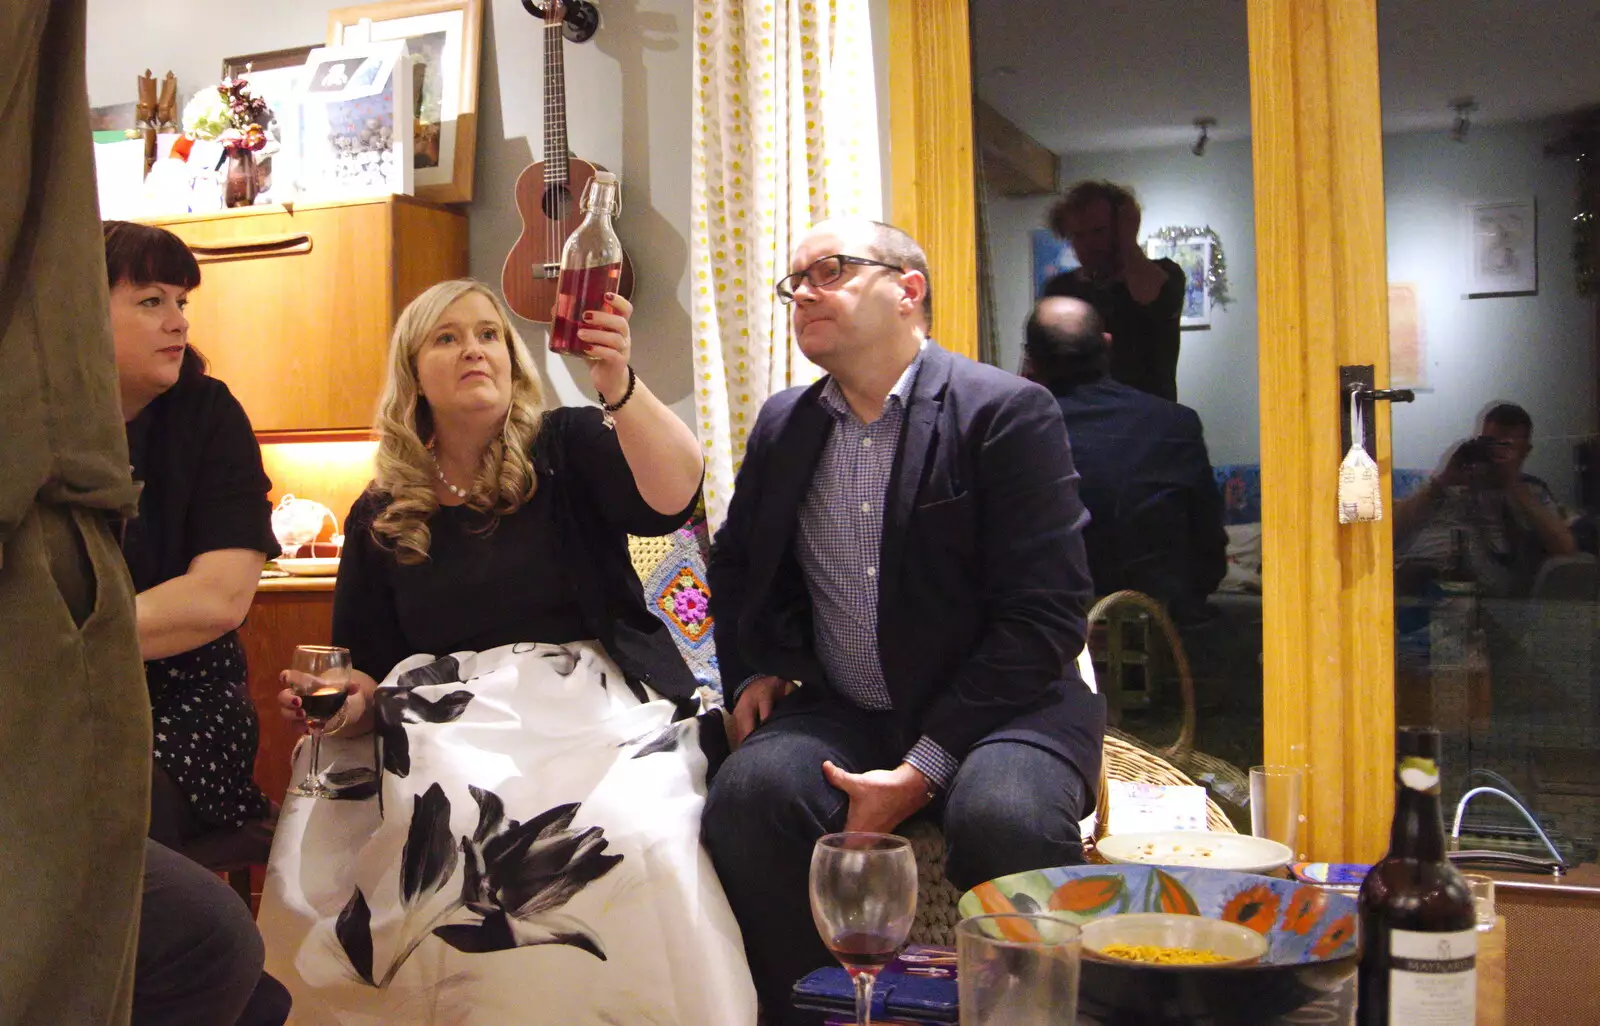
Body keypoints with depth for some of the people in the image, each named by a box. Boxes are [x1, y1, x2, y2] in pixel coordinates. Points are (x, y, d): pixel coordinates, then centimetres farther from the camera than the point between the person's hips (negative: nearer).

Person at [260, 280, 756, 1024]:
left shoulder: (567, 449, 5)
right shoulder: (378, 516, 13)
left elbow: (674, 497, -16)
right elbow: (366, 674, 17)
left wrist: (620, 387, -32)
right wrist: (352, 702, -7)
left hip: (595, 709, -2)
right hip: (454, 734, 2)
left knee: (629, 851, -34)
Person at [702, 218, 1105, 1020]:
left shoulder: (1007, 412, -8)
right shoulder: (783, 424, 10)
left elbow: (1045, 613, -14)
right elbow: (734, 565, 26)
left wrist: (924, 767, -18)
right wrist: (752, 670, 6)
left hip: (997, 711, -4)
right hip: (845, 714, 4)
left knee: (1007, 818, -35)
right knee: (749, 792, -26)